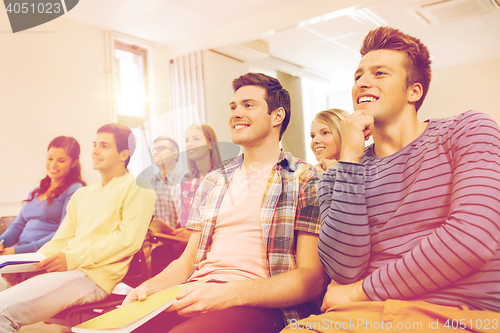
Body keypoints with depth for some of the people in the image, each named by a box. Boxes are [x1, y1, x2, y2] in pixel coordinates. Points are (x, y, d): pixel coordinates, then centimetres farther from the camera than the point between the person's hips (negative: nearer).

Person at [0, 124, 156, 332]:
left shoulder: (137, 187, 0)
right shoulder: (81, 194, 26)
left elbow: (130, 239, -11)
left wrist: (73, 258, -15)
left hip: (94, 275, -7)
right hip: (66, 270, 8)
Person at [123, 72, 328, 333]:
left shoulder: (305, 181, 0)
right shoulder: (212, 182, 19)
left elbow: (313, 277, -7)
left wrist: (230, 294, -21)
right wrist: (149, 287, -3)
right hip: (195, 296, 5)